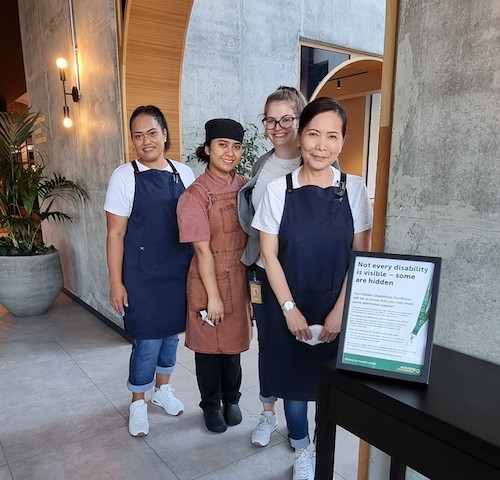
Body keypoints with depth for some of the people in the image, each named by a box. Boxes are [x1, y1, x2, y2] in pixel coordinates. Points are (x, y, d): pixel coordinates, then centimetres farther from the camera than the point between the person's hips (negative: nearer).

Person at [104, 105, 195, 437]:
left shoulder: (183, 173, 3)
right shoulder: (125, 176, -7)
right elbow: (115, 234, -6)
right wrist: (116, 283, -8)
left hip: (180, 273, 4)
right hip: (143, 276, -4)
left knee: (171, 334, 16)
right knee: (148, 341, 4)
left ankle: (163, 388, 41)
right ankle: (138, 403, 29)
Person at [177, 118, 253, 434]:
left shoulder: (245, 186, 1)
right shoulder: (197, 195, -14)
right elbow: (203, 250, -15)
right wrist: (214, 296, -13)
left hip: (241, 279, 4)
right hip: (210, 281, -4)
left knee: (234, 341, 19)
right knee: (209, 346, 13)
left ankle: (231, 400, 41)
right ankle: (211, 406, 36)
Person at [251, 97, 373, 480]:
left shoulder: (354, 189, -4)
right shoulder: (279, 190, -7)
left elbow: (361, 256, -2)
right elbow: (269, 254, -5)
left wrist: (340, 310, -8)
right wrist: (289, 308, -9)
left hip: (337, 310, 1)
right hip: (291, 308, 0)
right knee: (294, 381, 13)